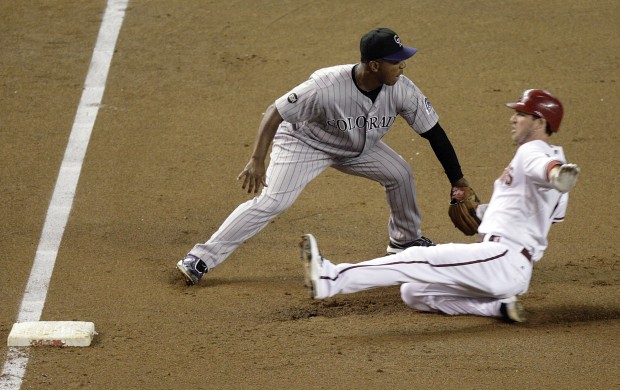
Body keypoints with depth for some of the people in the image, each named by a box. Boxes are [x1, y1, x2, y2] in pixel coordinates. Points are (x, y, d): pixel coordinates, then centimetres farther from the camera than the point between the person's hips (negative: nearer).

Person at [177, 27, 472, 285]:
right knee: (271, 202, -17)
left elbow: (434, 133, -14)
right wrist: (257, 161, -38)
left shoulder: (401, 89, -25)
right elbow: (275, 113, -31)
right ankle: (201, 259, -13)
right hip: (304, 142, -6)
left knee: (400, 175, -3)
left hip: (358, 148, 6)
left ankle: (405, 240, 24)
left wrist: (459, 183, -13)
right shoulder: (326, 86, -39)